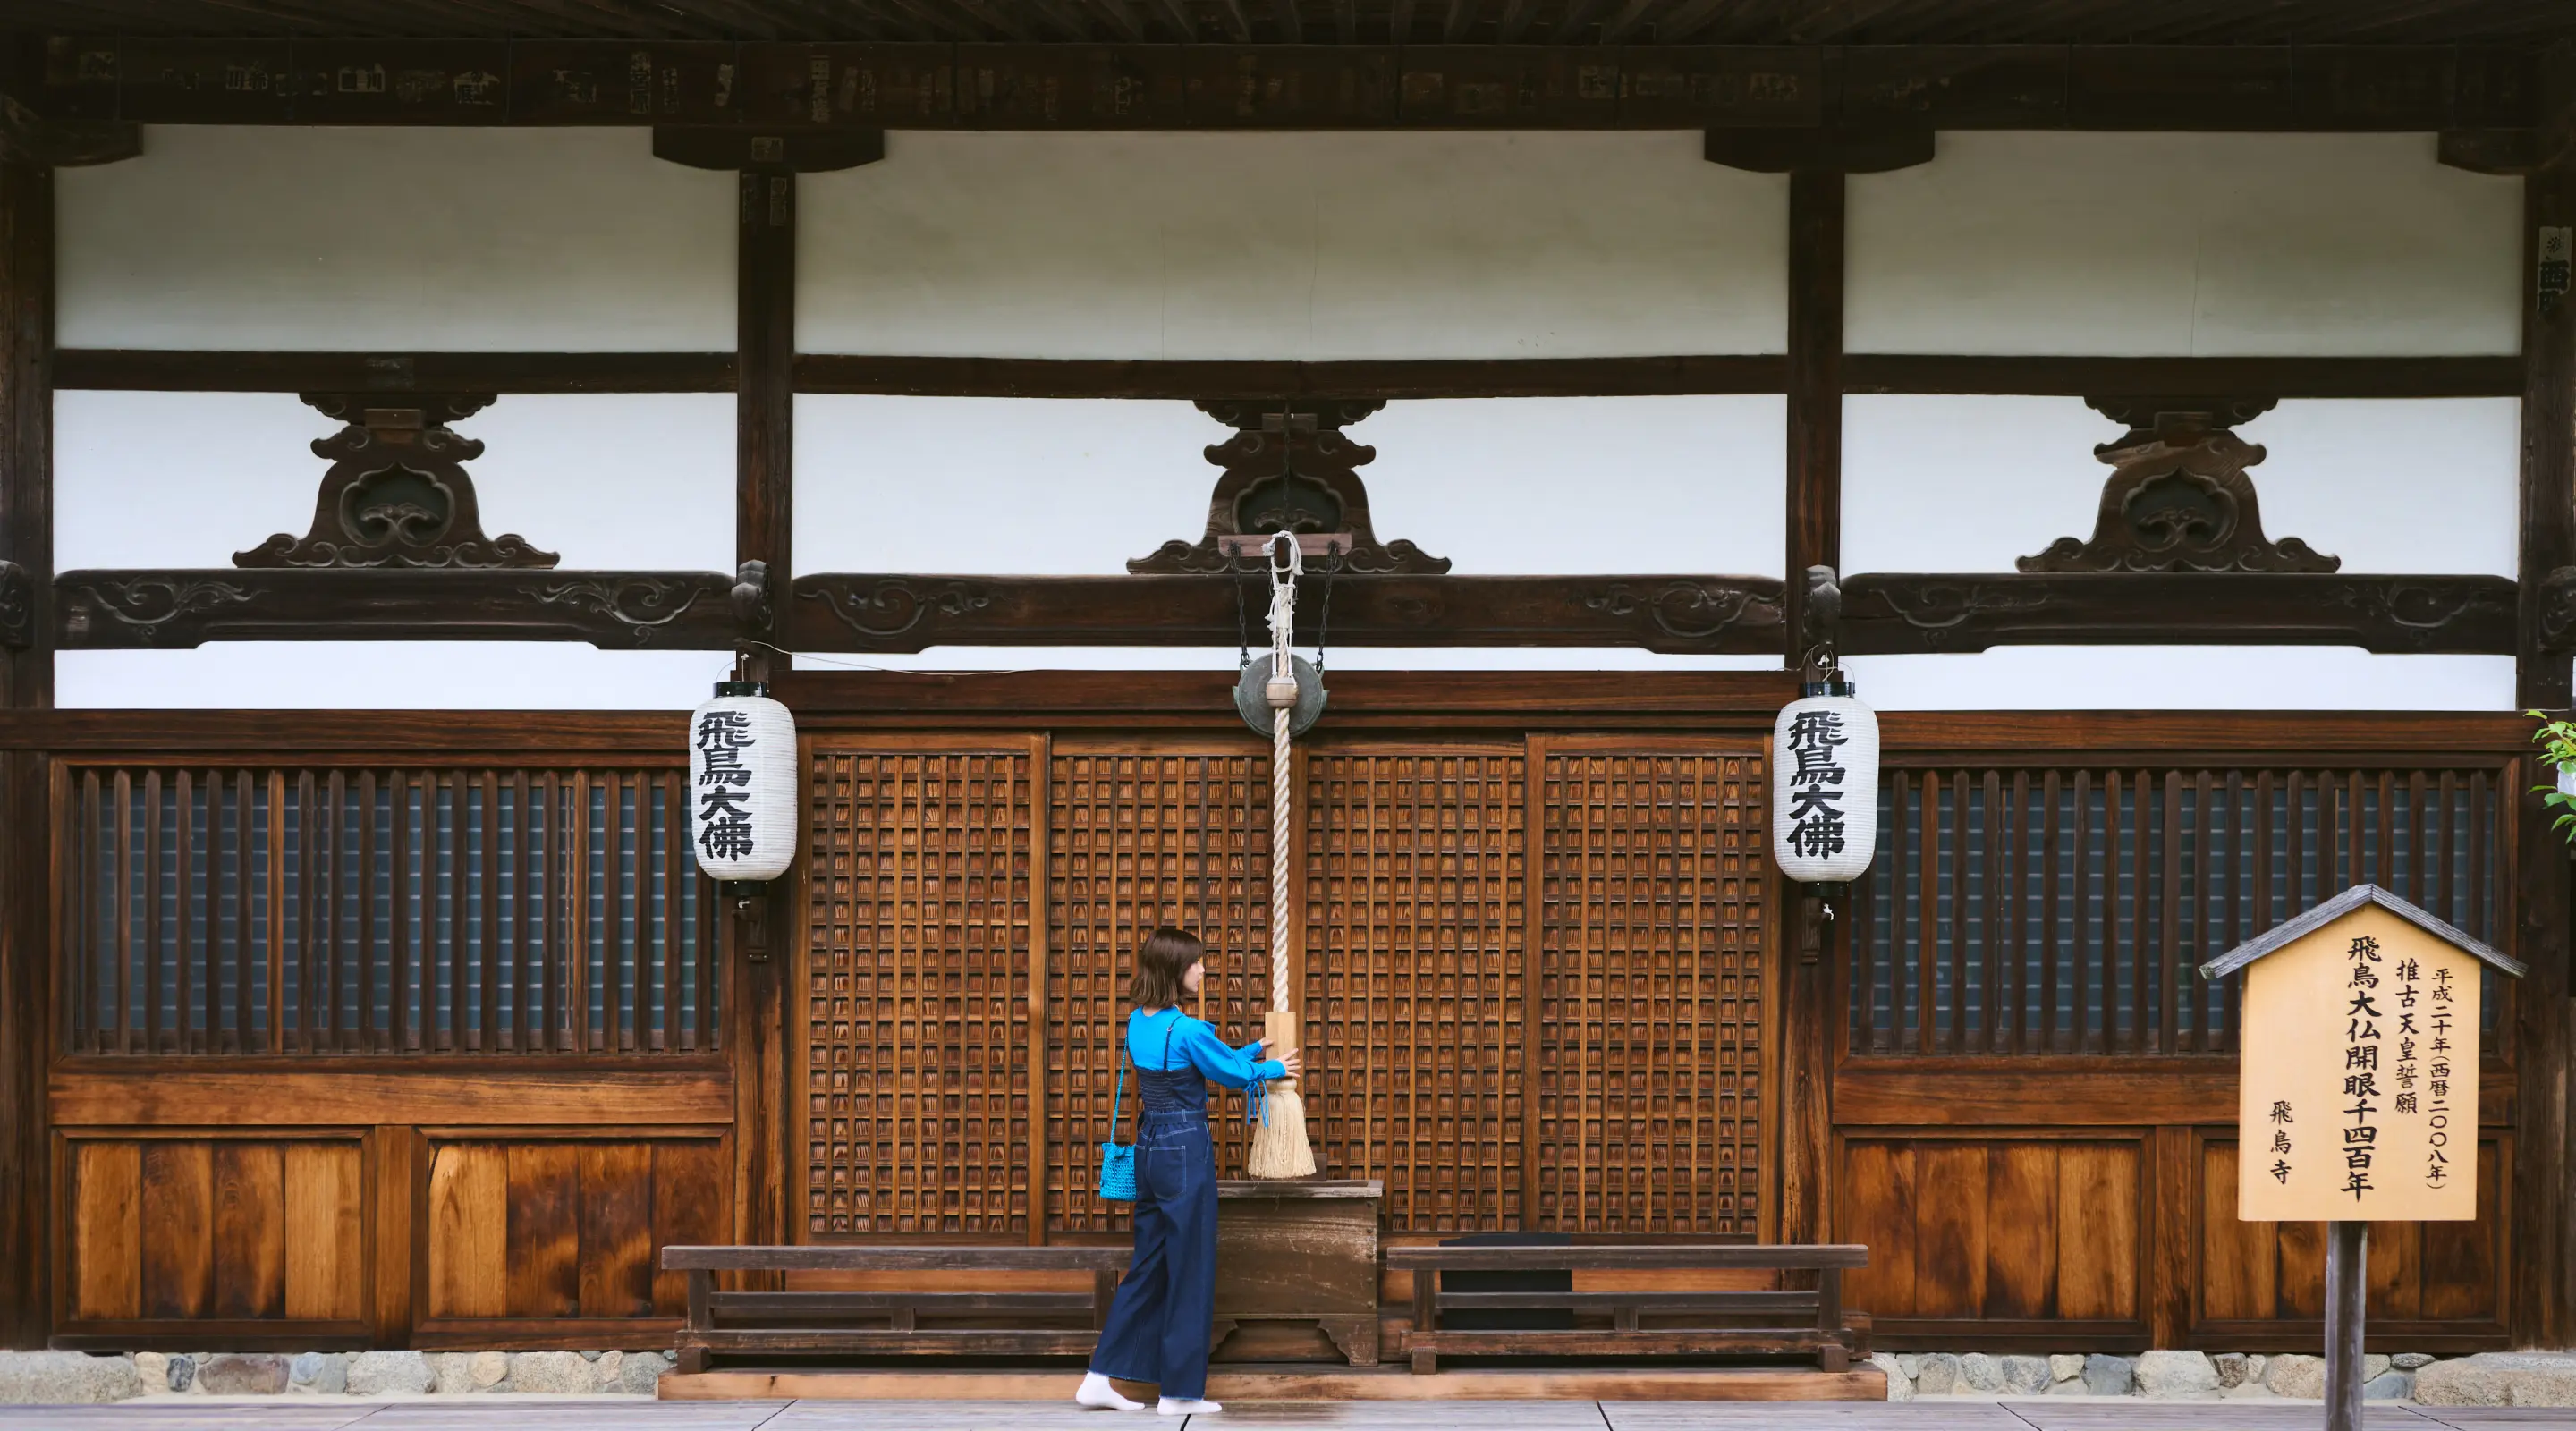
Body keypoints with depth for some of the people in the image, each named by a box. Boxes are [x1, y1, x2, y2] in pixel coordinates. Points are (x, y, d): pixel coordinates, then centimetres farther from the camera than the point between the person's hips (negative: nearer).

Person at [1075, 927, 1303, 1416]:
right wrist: (1274, 1068, 14)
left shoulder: (1138, 1022, 6)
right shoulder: (1187, 1030, -19)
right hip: (1186, 1152, -8)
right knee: (1190, 1269, 3)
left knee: (1149, 1265, 14)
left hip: (1149, 1149, 8)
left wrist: (1254, 1049, 22)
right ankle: (1179, 1391, 9)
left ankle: (1101, 1379, 12)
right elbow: (1229, 1072, -4)